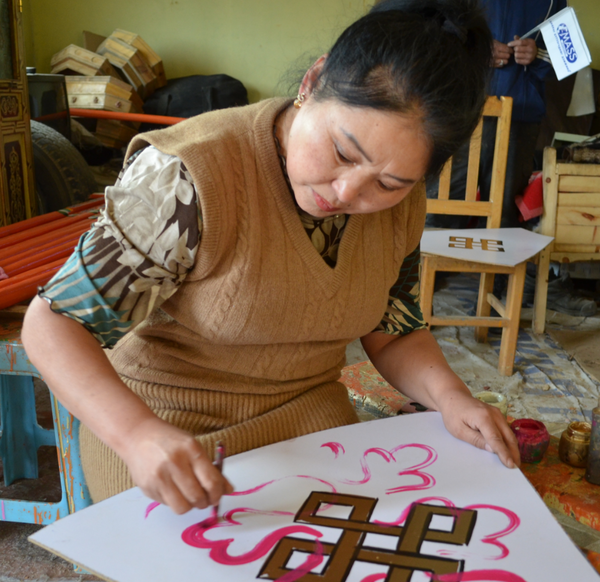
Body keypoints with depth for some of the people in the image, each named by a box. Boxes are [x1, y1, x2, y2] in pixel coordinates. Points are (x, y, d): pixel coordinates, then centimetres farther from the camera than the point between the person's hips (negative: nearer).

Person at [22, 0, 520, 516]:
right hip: (163, 427, -3)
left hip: (310, 418, 4)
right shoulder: (187, 181, -27)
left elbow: (395, 334, 6)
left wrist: (449, 395, -14)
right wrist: (139, 434, -38)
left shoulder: (401, 204, -8)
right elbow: (55, 322, -22)